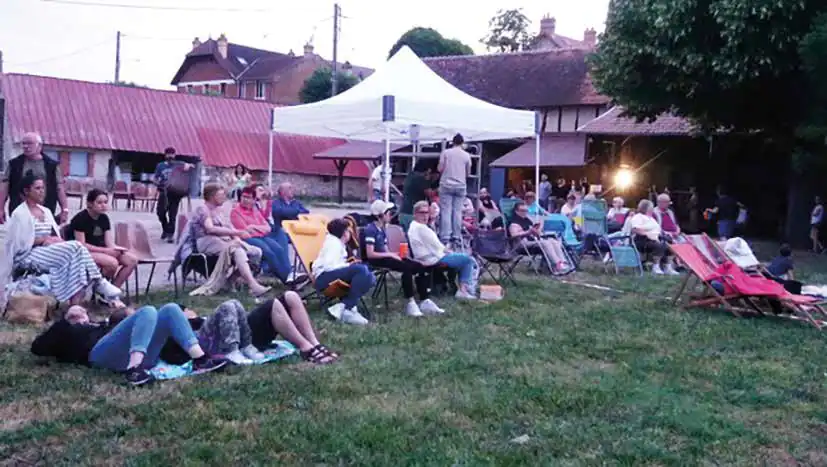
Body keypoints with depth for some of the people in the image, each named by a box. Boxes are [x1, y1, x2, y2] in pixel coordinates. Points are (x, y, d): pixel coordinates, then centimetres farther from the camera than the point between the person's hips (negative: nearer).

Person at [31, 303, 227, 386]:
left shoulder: (99, 326, 43)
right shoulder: (67, 333, 29)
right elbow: (38, 347, 13)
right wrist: (65, 321, 11)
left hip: (140, 354, 5)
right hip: (103, 353, -5)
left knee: (170, 309, -10)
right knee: (148, 312, -26)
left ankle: (200, 359, -26)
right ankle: (134, 370, -47)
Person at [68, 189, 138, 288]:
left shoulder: (104, 218, 9)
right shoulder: (80, 219, -12)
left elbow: (109, 243, 6)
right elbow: (81, 245, -17)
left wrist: (116, 248, -18)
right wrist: (105, 250, -22)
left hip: (101, 251, 7)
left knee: (132, 259, -12)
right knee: (112, 263, -34)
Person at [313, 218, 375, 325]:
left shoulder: (338, 243, 21)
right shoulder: (334, 243, -9)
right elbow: (328, 266, -21)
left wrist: (349, 265, 3)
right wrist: (349, 265, -11)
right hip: (324, 277, -10)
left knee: (370, 278, -1)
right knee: (361, 269, -28)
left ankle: (344, 306, -19)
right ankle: (346, 308, -27)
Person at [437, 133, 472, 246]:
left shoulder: (445, 152, -2)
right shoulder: (467, 155, 3)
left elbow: (440, 168, -1)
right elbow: (468, 173, 9)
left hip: (446, 185, -1)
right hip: (461, 186, 1)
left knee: (446, 211, -2)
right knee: (457, 211, 5)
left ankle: (445, 238, -7)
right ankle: (456, 237, 5)